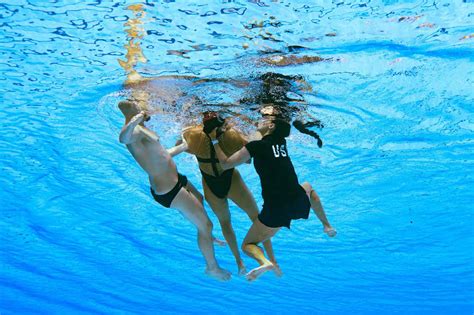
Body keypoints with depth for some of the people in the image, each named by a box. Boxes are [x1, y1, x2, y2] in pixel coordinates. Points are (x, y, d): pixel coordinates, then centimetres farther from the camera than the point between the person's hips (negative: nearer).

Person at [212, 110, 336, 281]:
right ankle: (327, 226, 37)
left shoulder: (256, 146, -4)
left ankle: (265, 262, -22)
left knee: (247, 245, 12)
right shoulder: (282, 142, 14)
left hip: (275, 209, -5)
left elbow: (226, 164, 0)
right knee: (308, 186, 43)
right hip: (299, 202, 6)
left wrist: (215, 142, 12)